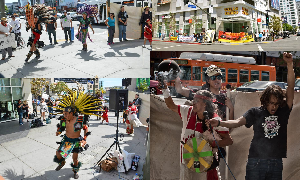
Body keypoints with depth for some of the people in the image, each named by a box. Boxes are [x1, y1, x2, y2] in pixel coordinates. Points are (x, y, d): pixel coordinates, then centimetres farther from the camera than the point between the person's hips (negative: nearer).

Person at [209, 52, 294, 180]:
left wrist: (289, 64, -7)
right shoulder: (256, 112, 1)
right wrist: (219, 123, -27)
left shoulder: (283, 112, 5)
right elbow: (237, 122, -9)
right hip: (256, 161, -2)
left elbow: (291, 88, -1)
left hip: (276, 163, 2)